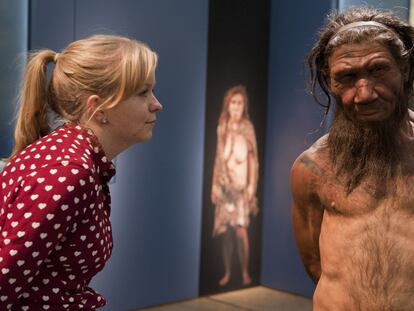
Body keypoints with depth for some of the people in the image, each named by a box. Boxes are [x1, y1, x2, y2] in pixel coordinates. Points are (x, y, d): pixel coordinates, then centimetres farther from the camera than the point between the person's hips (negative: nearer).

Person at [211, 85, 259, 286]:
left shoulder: (247, 127, -2)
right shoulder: (222, 127, 9)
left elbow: (253, 158, -2)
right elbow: (218, 157, 12)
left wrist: (252, 185, -7)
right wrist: (215, 184, 9)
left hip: (241, 184, -4)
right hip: (224, 184, 4)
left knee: (240, 230, -10)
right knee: (225, 231, 5)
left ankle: (245, 272, 2)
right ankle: (227, 272, 15)